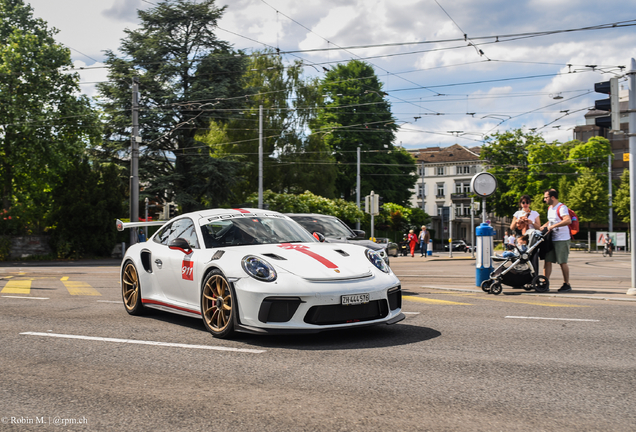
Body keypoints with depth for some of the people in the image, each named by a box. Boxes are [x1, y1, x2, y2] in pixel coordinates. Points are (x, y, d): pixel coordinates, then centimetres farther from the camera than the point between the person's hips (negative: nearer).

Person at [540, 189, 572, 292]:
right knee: (547, 261, 2)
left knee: (562, 262, -1)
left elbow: (568, 220, -29)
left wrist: (553, 226, -29)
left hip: (562, 240, -8)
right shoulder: (550, 208, 17)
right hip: (551, 239, 8)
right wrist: (543, 227, 16)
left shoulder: (561, 207, -13)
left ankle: (567, 285, 10)